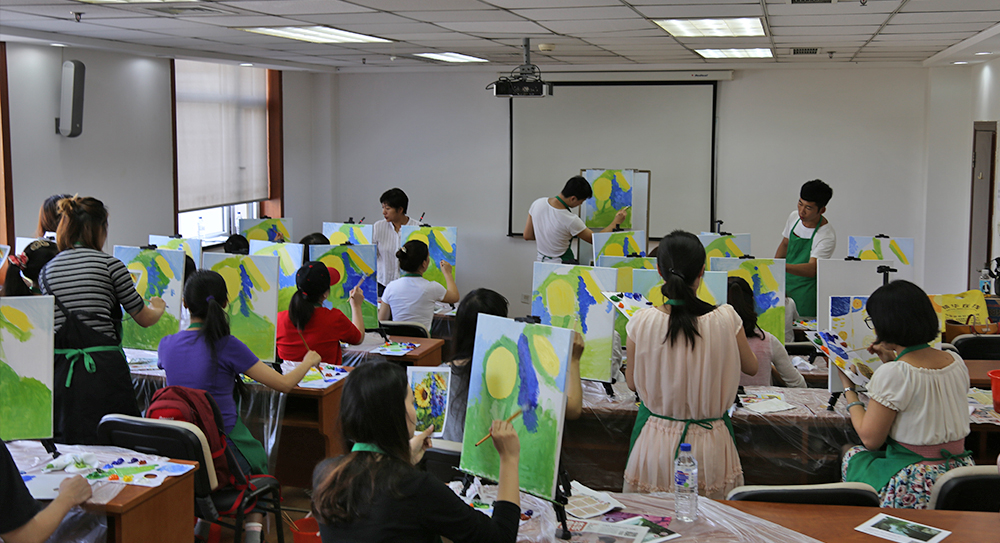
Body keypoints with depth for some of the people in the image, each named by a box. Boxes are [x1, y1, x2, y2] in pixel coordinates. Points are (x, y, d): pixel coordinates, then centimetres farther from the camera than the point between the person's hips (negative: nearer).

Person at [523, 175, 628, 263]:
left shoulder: (537, 203, -6)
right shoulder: (571, 220, -22)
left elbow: (527, 235, 5)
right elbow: (595, 240, -6)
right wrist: (616, 222, 5)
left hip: (541, 262, 7)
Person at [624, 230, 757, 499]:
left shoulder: (642, 322, -13)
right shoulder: (726, 319, -12)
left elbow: (632, 382, 1)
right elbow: (751, 367, 7)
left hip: (657, 443, 0)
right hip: (709, 444, 0)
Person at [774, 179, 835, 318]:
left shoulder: (827, 236, -20)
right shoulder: (794, 217, 0)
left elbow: (812, 269, -29)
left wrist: (782, 266, -42)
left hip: (806, 292, -6)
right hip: (786, 283, 6)